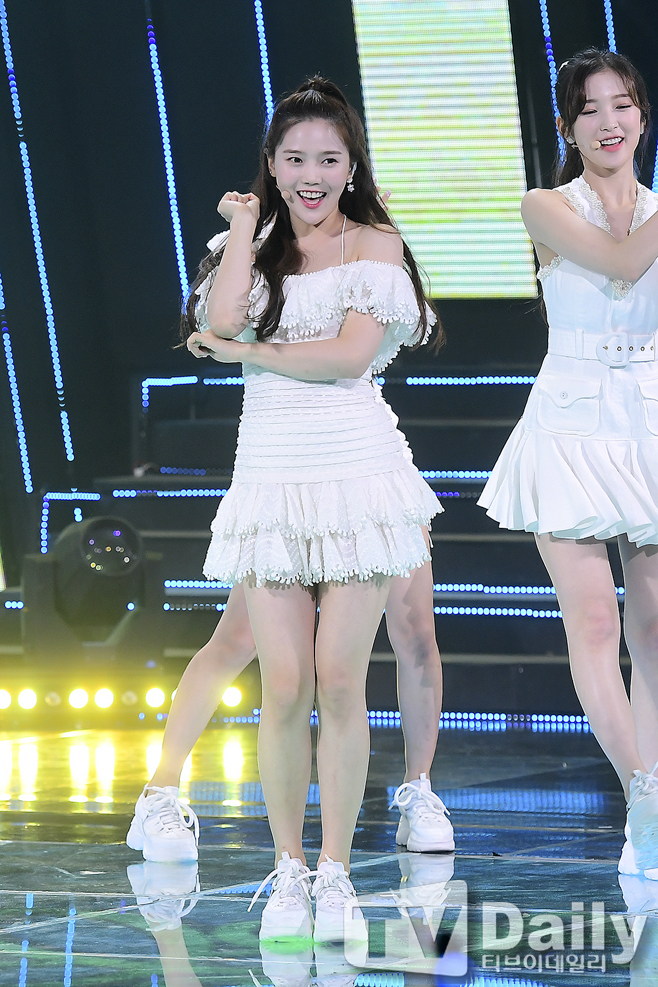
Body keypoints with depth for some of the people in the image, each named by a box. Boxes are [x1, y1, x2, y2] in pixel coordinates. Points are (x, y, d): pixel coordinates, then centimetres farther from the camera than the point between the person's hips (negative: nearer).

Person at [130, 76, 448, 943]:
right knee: (284, 690, -4)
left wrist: (245, 350, -4)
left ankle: (336, 872, 4)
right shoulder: (254, 246, 13)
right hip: (271, 474, 2)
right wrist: (246, 227, 1)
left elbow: (351, 353, -10)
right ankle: (288, 871, 7)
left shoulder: (375, 244, 4)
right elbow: (222, 319, -8)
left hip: (356, 472, -2)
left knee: (340, 683, -4)